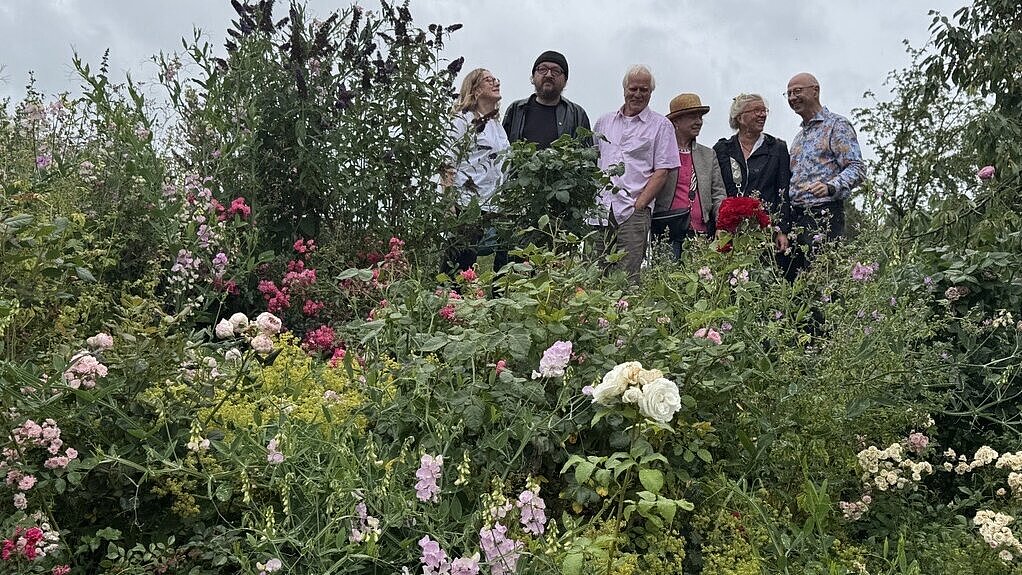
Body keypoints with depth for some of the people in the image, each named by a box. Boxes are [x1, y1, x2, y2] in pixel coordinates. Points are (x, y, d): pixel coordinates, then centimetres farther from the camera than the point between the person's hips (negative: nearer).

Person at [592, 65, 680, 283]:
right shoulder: (604, 122, 19)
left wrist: (638, 205, -10)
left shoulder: (661, 126, 7)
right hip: (599, 210, 4)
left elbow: (661, 171, 0)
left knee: (628, 278, -11)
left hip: (633, 211, -4)